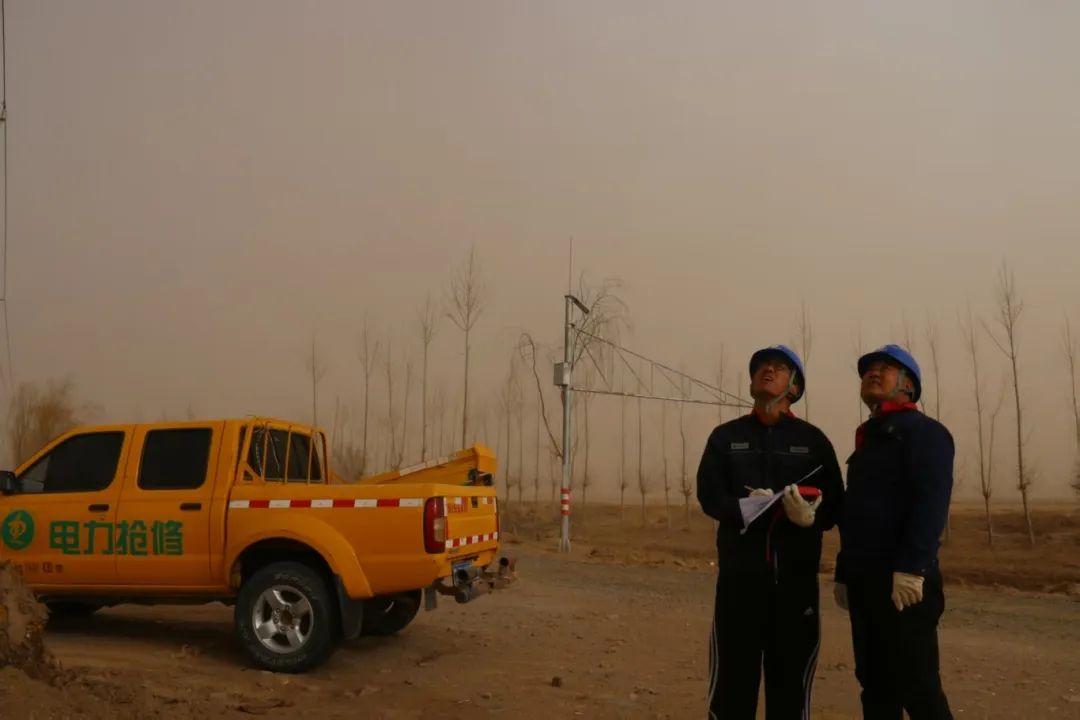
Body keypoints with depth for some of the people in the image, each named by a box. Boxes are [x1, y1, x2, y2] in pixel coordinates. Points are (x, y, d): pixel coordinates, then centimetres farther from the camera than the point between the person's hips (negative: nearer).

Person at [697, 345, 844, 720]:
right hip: (739, 574, 0)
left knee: (791, 680, 7)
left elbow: (835, 505, 1)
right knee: (733, 679, 2)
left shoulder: (813, 439, 9)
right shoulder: (725, 436, 11)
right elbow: (710, 496, -1)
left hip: (796, 576, 0)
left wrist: (811, 516, -20)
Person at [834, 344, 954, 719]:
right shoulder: (868, 439, 22)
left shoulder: (924, 431, -3)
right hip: (865, 580, 8)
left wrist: (911, 568, -25)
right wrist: (844, 573, 18)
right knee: (875, 683, 11)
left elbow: (932, 502, -17)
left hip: (903, 581, -8)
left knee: (916, 685, -6)